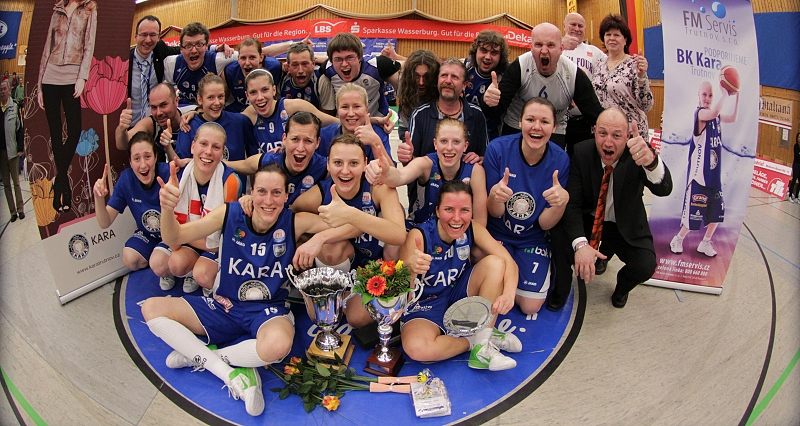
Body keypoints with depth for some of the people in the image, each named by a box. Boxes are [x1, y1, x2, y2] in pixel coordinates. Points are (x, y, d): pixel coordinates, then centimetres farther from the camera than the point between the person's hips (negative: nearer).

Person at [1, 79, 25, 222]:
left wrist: (20, 148, -9)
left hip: (12, 150, -4)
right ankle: (12, 211, 15)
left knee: (16, 182, 4)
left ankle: (20, 209, 11)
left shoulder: (15, 107, -6)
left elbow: (20, 128, -5)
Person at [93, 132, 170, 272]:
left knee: (159, 265, -28)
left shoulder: (168, 173, -27)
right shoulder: (126, 179, -14)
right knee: (129, 260, -20)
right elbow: (105, 223, -11)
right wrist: (99, 197, -29)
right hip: (147, 234, 5)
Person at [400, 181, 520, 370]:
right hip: (425, 305, -4)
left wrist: (508, 294, -35)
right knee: (416, 348, -34)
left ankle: (483, 345, -14)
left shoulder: (472, 229, -12)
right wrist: (411, 270, -51)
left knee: (494, 262, -19)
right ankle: (474, 340, -7)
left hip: (459, 294, 4)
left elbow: (509, 262, -14)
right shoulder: (418, 236, -25)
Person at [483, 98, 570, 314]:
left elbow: (544, 224, -13)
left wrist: (562, 202, -35)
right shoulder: (498, 148, -21)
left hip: (532, 239, 1)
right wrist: (495, 197, -38)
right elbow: (495, 213, -14)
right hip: (498, 233, -1)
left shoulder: (560, 160, -17)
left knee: (530, 306, -6)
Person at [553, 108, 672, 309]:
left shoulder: (637, 153, -21)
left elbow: (664, 189, -38)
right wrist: (580, 244, -38)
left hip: (625, 225, 0)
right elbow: (572, 203, -21)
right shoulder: (582, 152, -18)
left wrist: (651, 161, -62)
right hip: (588, 219, 0)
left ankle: (622, 286, 17)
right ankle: (560, 291, 3)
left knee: (646, 266, -23)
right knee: (560, 238, -28)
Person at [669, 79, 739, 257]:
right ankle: (678, 240, 20)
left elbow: (733, 118, 23)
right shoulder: (699, 113, -14)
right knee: (693, 214, -1)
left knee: (716, 212, 13)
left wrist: (736, 95, 12)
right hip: (698, 175, -8)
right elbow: (713, 112, -34)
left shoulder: (717, 116, 9)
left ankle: (705, 243, 30)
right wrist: (725, 94, -28)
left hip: (714, 175, 8)